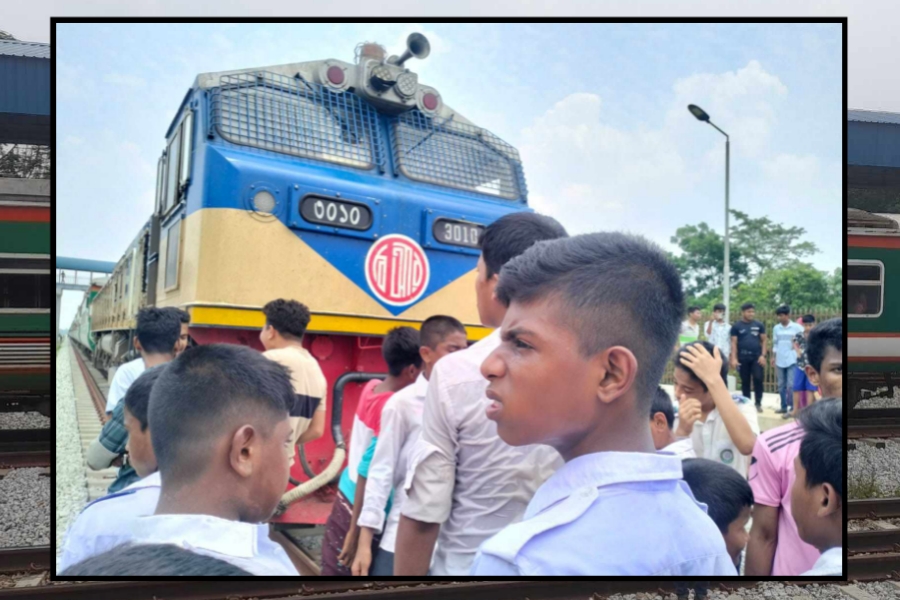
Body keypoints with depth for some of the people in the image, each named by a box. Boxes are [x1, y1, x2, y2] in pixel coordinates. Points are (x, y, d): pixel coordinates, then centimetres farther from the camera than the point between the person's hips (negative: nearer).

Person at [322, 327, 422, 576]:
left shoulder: (372, 387, -2)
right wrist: (357, 531, -17)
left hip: (345, 497, 7)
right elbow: (370, 473, -23)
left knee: (334, 569, 17)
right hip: (364, 512, -7)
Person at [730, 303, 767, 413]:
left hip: (757, 357, 0)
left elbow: (763, 340, 7)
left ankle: (758, 403, 4)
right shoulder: (736, 326, 1)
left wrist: (763, 355, -3)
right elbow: (734, 343, -1)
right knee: (745, 381, 7)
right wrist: (734, 358, -8)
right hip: (743, 358, 0)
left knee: (758, 379, -8)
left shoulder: (759, 325, 5)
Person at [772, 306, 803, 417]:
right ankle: (784, 407, 18)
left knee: (791, 385, -8)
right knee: (781, 385, 9)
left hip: (792, 360, -5)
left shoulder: (797, 327, -4)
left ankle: (792, 408, -1)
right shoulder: (776, 328, 8)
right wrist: (773, 357, 11)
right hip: (780, 361, 5)